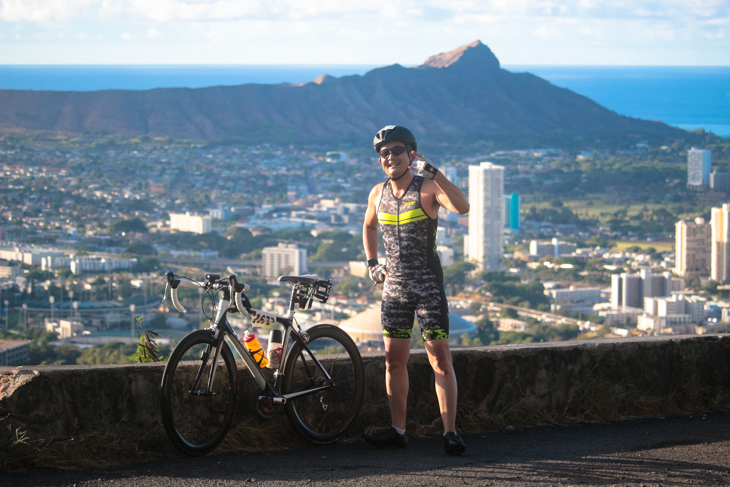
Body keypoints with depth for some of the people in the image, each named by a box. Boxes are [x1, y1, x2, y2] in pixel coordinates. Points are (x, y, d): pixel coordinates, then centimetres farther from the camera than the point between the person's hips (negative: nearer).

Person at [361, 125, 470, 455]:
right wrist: (371, 262, 16)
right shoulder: (378, 194, 6)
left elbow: (462, 207, -31)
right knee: (394, 360, 8)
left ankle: (450, 431, -6)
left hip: (427, 285, -5)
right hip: (393, 285, 5)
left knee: (440, 358, -8)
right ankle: (397, 430, 16)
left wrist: (433, 172, -36)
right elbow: (369, 226, 28)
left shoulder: (427, 187, -11)